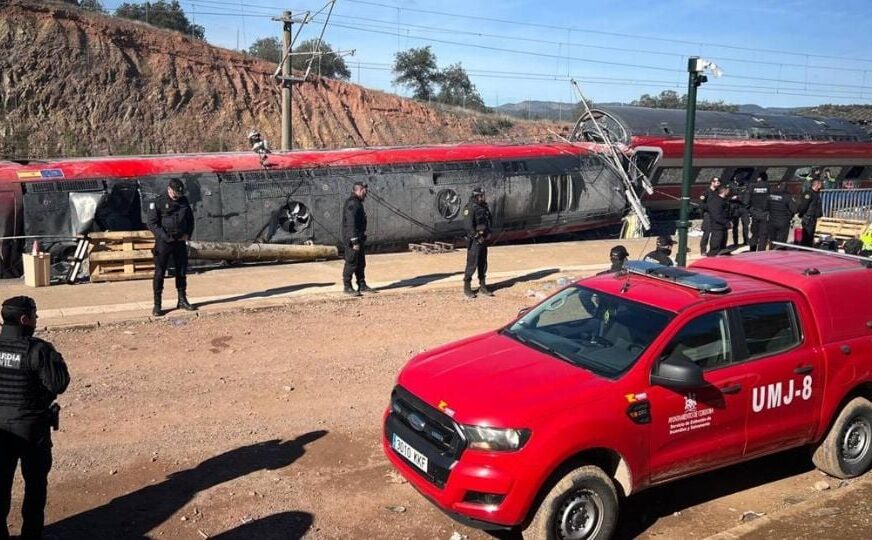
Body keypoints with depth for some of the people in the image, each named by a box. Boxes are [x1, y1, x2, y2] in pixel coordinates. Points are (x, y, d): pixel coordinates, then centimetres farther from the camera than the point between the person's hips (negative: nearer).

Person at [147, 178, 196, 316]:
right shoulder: (158, 202, -9)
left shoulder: (184, 201, 7)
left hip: (180, 242, 5)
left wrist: (188, 234, 1)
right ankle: (157, 305, 1)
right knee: (159, 273, -3)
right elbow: (152, 223, -11)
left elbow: (190, 219, 16)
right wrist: (166, 237, -19)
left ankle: (182, 301, 23)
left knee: (182, 271, 11)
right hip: (163, 243, -5)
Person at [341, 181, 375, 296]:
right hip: (352, 239, -10)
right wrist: (355, 241, -26)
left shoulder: (357, 203, 16)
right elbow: (351, 223, -24)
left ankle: (362, 285, 22)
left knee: (361, 263, 14)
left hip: (359, 238, 10)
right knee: (351, 262, -4)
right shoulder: (352, 203, -18)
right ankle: (347, 287, 4)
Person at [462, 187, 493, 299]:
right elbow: (468, 225, -21)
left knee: (483, 263, 12)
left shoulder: (484, 207, 10)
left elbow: (490, 221, 21)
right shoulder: (470, 208, -15)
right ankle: (467, 288, 3)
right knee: (472, 264, -5)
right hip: (474, 240, -8)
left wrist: (489, 233, 6)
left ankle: (482, 286, 21)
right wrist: (477, 236, -17)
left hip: (484, 240, 8)